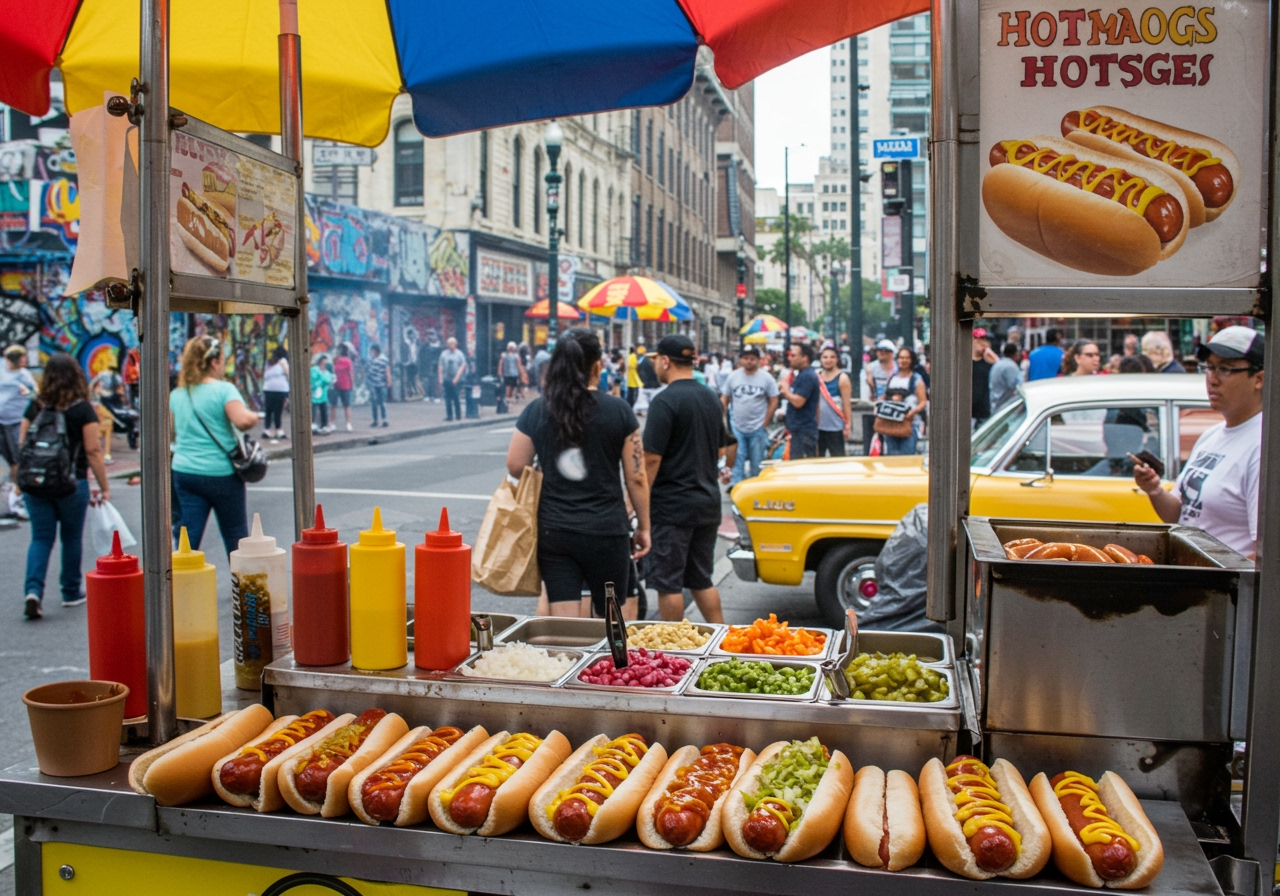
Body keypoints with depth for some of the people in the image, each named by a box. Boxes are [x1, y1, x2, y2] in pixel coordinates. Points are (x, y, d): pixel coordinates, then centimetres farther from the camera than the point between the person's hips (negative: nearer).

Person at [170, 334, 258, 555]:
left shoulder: (176, 395, 7)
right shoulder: (224, 390, -11)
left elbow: (172, 434, 16)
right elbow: (242, 420, -26)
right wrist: (253, 417, -5)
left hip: (184, 472, 5)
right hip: (221, 474, -5)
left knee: (188, 537, 5)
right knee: (236, 536, 10)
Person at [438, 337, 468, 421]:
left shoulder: (459, 354, 2)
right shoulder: (444, 354, 9)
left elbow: (463, 366, -3)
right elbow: (440, 367, 9)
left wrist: (456, 378, -10)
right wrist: (440, 378, 1)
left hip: (456, 381, -2)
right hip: (446, 380, 2)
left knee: (456, 398, -4)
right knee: (448, 398, 0)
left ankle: (458, 415, 5)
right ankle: (449, 415, 5)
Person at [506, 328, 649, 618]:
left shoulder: (535, 411, -1)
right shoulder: (619, 410, -5)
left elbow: (515, 467, 4)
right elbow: (636, 477, -3)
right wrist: (644, 527, 7)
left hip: (553, 531, 1)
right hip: (606, 531, -1)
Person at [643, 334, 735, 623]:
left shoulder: (665, 401, -15)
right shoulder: (711, 399, 10)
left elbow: (651, 459, -18)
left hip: (672, 506, -8)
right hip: (708, 503, 8)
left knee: (668, 583, 2)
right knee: (701, 580, 16)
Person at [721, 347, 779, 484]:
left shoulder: (766, 378, -2)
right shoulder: (732, 376, 2)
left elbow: (773, 402, 0)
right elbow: (724, 400, 7)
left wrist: (764, 424, -4)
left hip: (758, 428, -1)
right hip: (737, 427, 1)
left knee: (757, 462, 7)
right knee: (737, 459, -5)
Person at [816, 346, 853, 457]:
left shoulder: (842, 378, -5)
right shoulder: (817, 377, 8)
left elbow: (847, 403, -9)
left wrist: (848, 425, -13)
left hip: (836, 427, -5)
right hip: (819, 427, 5)